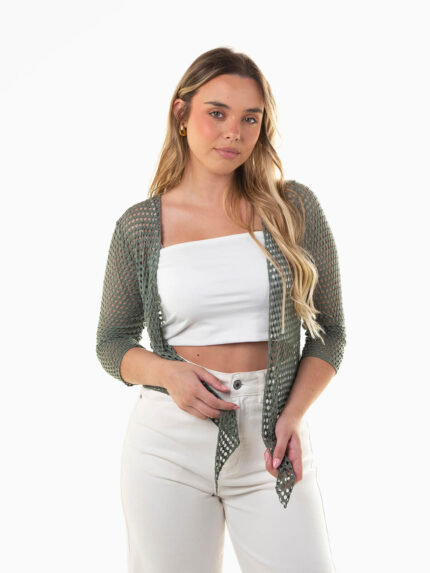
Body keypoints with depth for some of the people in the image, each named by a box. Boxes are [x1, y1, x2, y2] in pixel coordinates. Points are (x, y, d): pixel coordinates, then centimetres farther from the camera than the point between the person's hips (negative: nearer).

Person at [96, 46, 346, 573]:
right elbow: (112, 343, 9)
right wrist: (167, 372, -12)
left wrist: (293, 415, -10)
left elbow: (329, 330, 5)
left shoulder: (294, 209, 1)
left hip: (269, 443, 0)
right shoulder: (139, 227, 1)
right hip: (168, 444, 0)